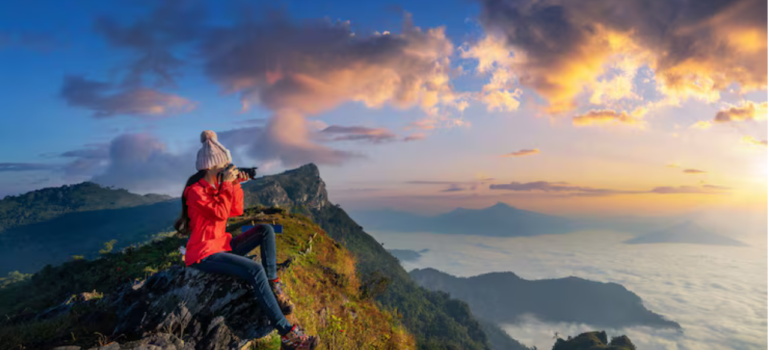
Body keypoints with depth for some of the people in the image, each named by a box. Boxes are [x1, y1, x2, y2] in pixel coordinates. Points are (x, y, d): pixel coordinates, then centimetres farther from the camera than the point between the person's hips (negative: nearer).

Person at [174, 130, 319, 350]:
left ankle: (273, 287, -11)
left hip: (222, 246, 9)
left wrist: (235, 185, 0)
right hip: (204, 255, -9)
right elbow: (220, 213, -25)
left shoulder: (216, 185, 10)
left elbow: (236, 211, 10)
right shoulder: (195, 191, -15)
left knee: (266, 230, 0)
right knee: (255, 270, -29)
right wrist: (226, 184, -18)